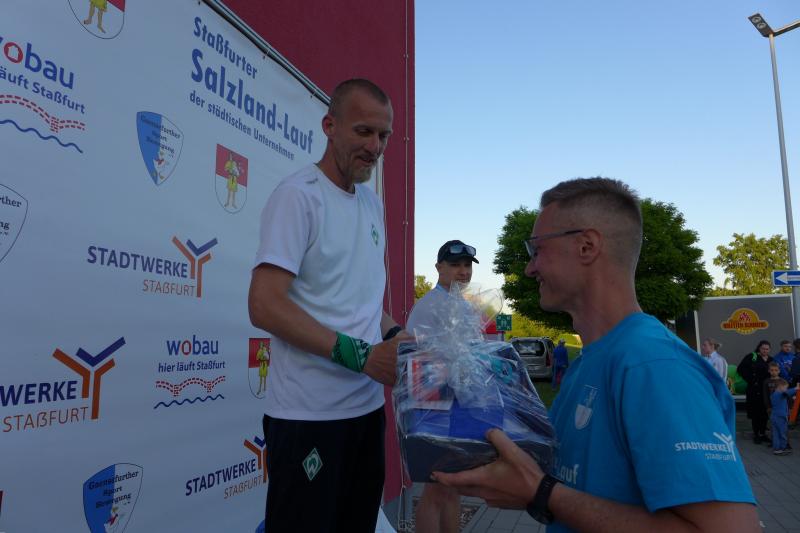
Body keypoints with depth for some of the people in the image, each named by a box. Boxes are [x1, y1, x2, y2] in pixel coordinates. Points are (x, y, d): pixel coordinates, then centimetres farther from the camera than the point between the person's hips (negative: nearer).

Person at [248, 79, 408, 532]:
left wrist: (397, 336, 0)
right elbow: (264, 306, -19)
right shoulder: (298, 195, -11)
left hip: (368, 406, 8)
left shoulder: (373, 204, 12)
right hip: (310, 413, -7)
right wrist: (360, 355, -23)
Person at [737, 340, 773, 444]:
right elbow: (740, 369, -8)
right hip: (754, 390, -4)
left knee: (765, 412, 10)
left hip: (766, 390, 4)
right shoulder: (751, 356, -4)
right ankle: (756, 434, 13)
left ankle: (762, 433, 24)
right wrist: (750, 379, -10)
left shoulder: (771, 360, 12)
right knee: (755, 412, 2)